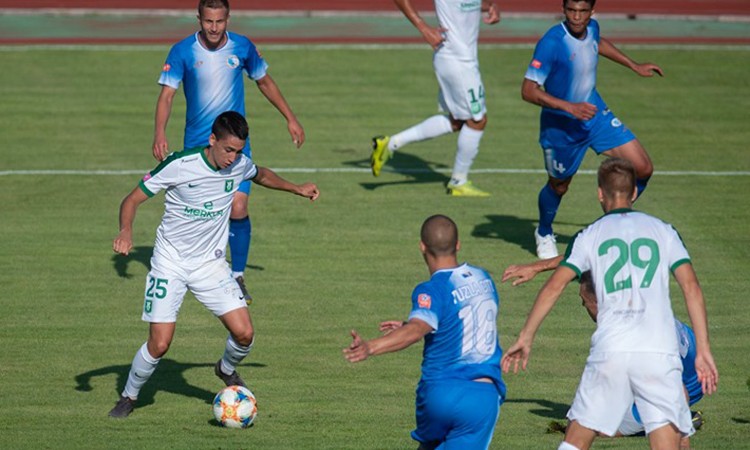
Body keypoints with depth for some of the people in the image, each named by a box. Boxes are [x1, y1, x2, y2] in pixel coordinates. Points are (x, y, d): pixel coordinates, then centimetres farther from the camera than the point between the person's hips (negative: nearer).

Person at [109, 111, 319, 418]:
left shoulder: (240, 165, -5)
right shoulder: (179, 165, -20)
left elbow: (260, 175, 23)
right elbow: (132, 200, -14)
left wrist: (296, 189, 18)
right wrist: (126, 232, -31)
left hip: (211, 263, 4)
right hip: (170, 263, -4)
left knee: (244, 333, -9)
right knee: (159, 344, -14)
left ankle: (227, 370, 27)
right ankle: (128, 397, 13)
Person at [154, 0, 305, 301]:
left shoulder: (243, 47, -4)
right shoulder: (182, 51, -9)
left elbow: (265, 83, 12)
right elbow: (167, 94, -14)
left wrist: (291, 119, 13)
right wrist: (160, 133, -29)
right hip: (196, 145, 0)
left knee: (238, 209, -12)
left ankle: (237, 276, 2)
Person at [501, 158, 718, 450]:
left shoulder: (589, 236, 13)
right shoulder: (663, 231, 14)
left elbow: (554, 287, 3)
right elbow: (692, 288, 5)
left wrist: (525, 338, 9)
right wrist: (703, 352, 4)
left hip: (609, 350, 0)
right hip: (660, 350, 0)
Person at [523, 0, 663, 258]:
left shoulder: (592, 28, -7)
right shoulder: (551, 43, -29)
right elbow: (528, 90, -28)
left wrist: (635, 67, 23)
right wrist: (570, 108, -35)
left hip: (595, 114, 6)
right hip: (561, 127, -6)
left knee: (643, 169, -1)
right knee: (559, 186, 15)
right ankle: (544, 234, 46)